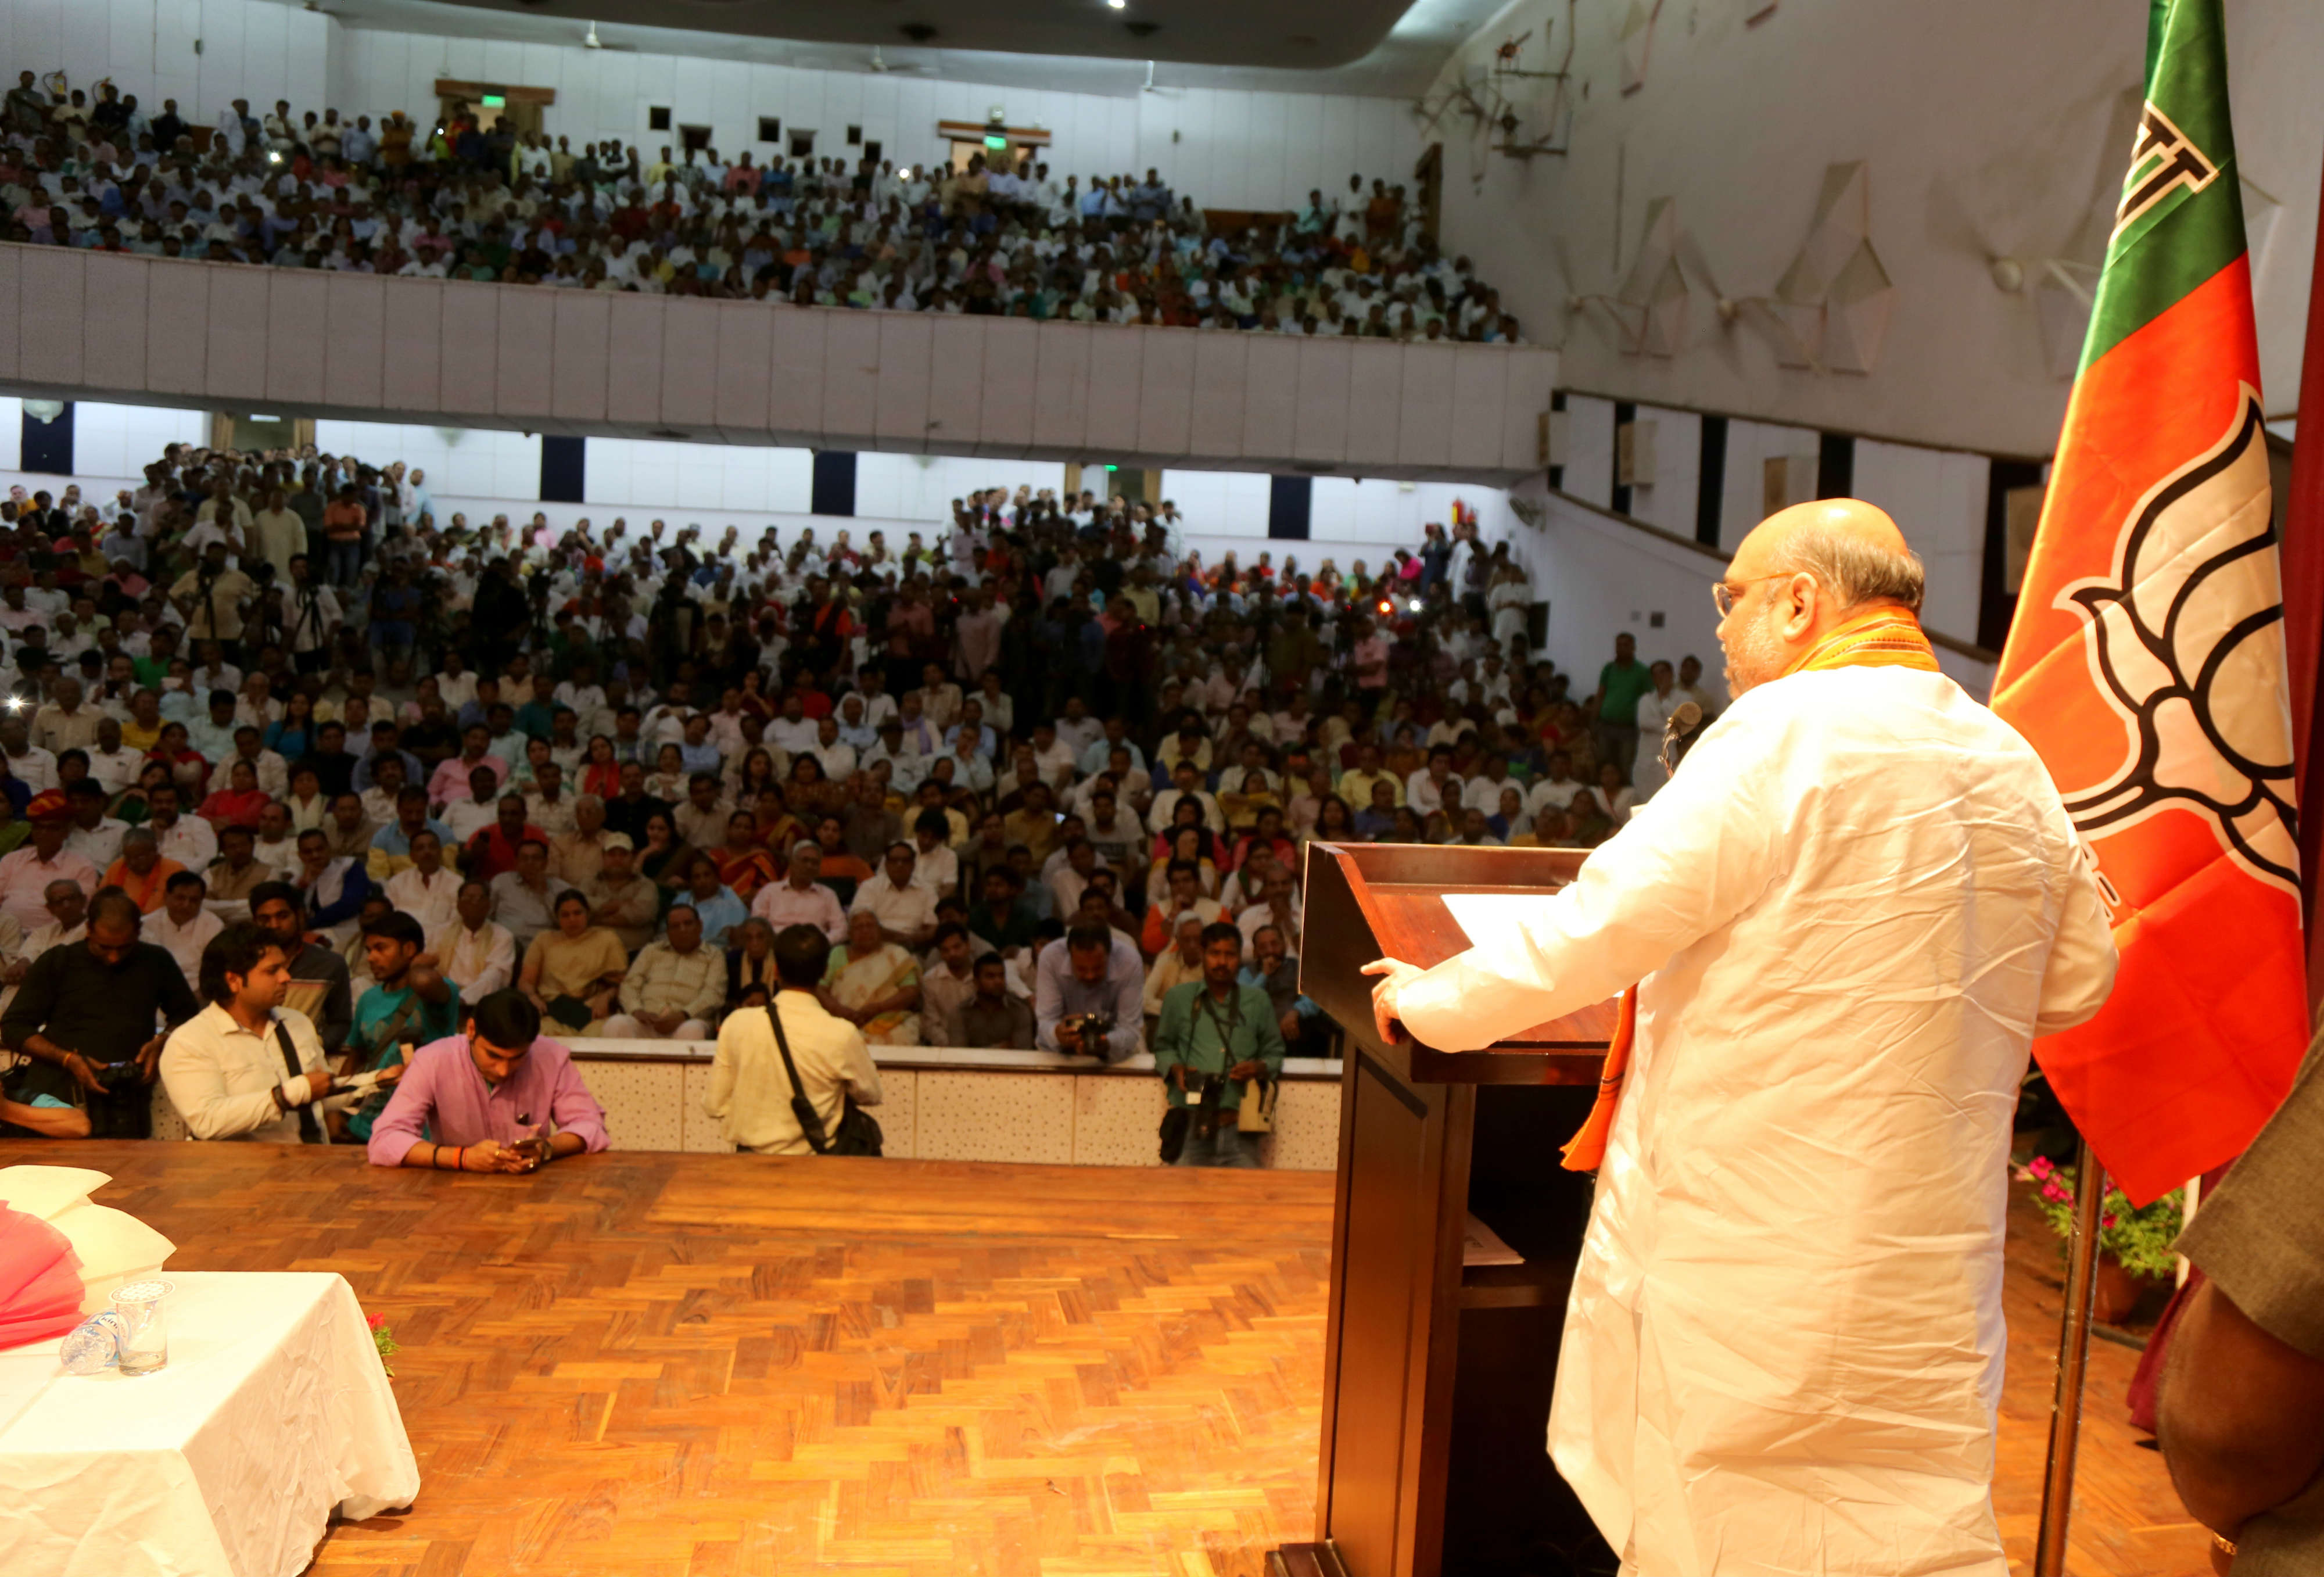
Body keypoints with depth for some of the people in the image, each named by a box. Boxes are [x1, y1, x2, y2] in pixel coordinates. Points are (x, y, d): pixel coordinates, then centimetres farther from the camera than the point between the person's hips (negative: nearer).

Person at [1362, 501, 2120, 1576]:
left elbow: (1601, 924, -14)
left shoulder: (1786, 735, -15)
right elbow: (2077, 980, 16)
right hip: (1927, 1238, 7)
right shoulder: (2016, 768, 7)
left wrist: (1436, 998, 0)